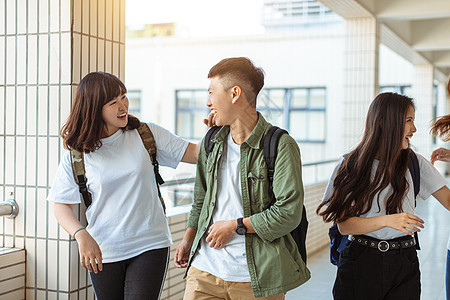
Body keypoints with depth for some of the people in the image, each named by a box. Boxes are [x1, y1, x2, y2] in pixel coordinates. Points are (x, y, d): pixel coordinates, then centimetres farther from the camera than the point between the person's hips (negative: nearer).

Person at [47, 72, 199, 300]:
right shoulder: (77, 153, -3)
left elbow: (196, 154, 0)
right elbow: (62, 206, -1)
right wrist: (81, 235, -18)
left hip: (149, 246, 0)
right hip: (102, 253, 1)